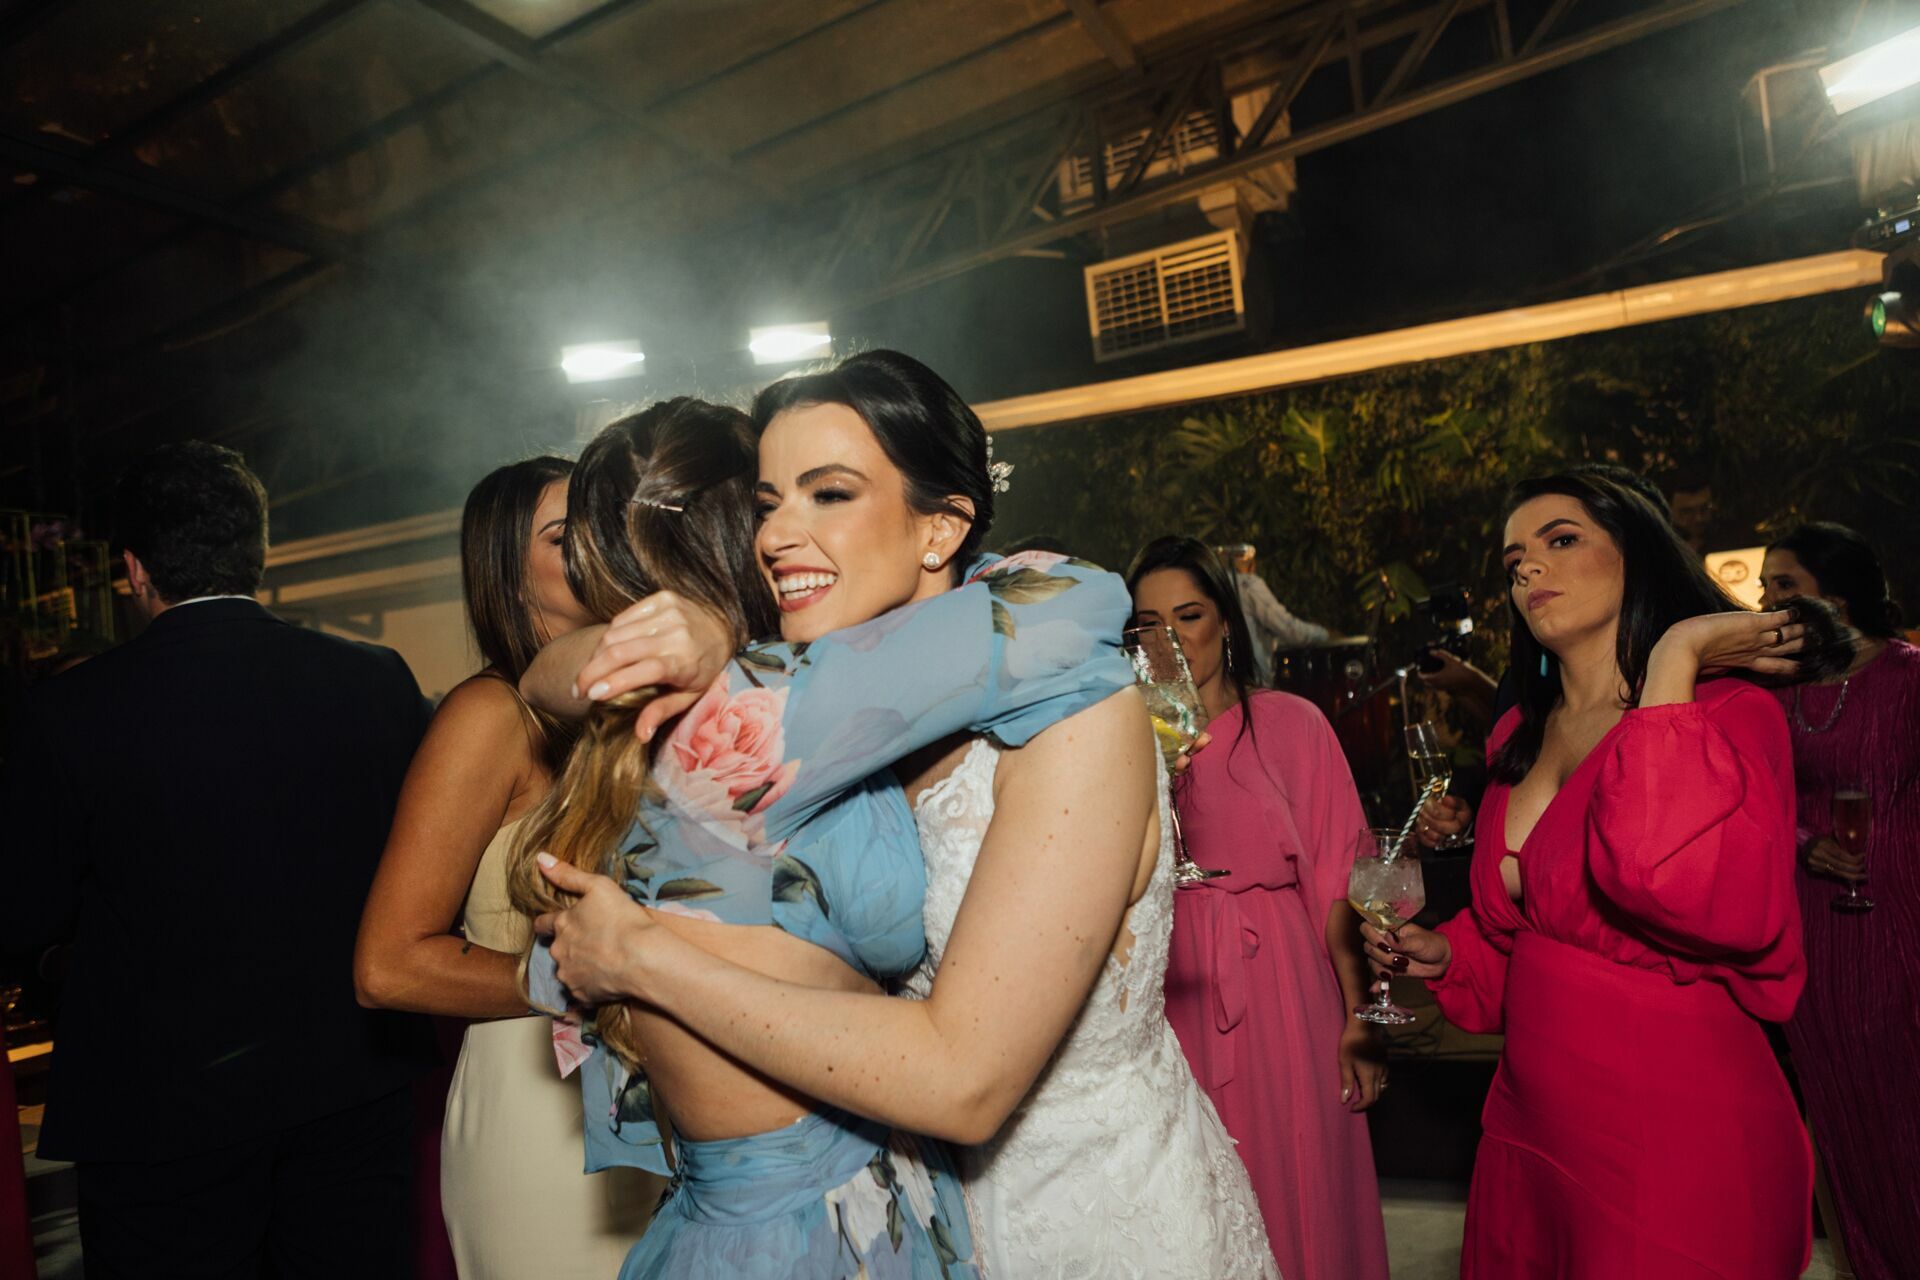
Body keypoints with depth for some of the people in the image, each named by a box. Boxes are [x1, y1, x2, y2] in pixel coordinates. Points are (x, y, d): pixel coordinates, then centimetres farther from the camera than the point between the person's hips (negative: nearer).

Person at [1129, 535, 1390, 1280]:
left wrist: (1358, 1016, -8)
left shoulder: (1291, 724, -1)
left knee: (1298, 1185, 9)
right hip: (1176, 996, 2)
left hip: (1283, 989, -1)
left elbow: (1337, 876, -3)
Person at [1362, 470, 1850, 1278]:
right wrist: (1446, 955, 2)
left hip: (1671, 1147, -6)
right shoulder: (1521, 737, 6)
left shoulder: (1729, 716, -15)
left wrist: (1671, 660, -28)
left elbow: (1704, 898, -36)